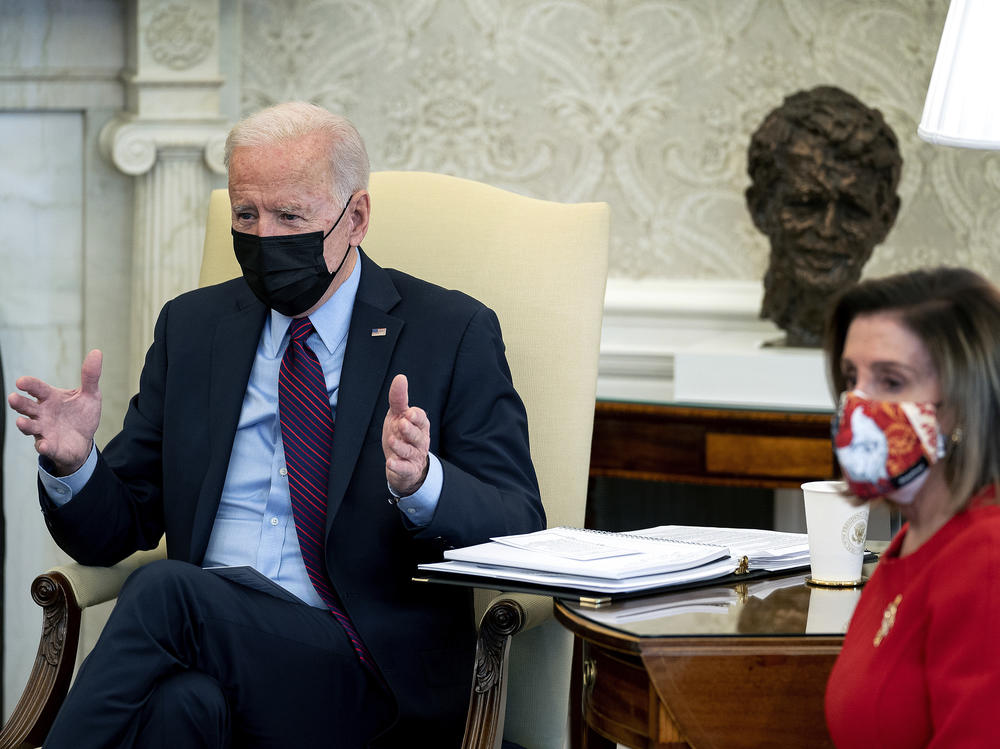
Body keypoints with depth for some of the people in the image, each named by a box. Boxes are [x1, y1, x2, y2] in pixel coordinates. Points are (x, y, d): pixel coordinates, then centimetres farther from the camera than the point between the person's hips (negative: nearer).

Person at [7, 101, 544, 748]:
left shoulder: (454, 334, 4)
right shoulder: (192, 326, 17)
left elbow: (519, 533, -3)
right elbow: (119, 527, 18)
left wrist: (419, 481, -24)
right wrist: (74, 464, -6)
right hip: (205, 645, 3)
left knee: (166, 591, -30)